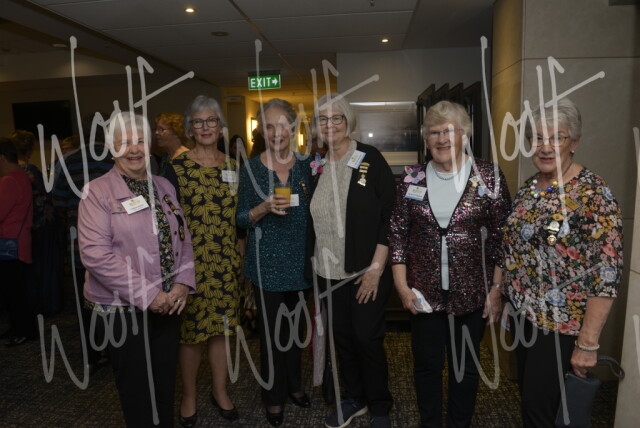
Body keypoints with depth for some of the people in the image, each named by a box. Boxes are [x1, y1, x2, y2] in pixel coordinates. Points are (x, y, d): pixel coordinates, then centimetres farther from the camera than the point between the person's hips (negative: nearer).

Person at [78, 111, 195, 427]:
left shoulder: (163, 187, 9)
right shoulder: (98, 192, -9)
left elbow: (182, 238, 10)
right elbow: (96, 254, -18)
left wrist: (183, 282, -5)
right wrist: (146, 295, -19)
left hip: (166, 304, 5)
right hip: (122, 310, -4)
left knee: (165, 386, 16)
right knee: (138, 391, 11)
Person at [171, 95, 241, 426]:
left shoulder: (232, 166, 8)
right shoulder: (177, 166, -5)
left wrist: (240, 260, 10)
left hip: (226, 261, 4)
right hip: (191, 261, -4)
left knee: (221, 326, 14)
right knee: (191, 330, 7)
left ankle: (220, 391, 33)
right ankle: (188, 397, 29)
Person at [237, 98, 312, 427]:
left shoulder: (306, 165, 3)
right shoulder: (251, 168, -3)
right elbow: (242, 219, -3)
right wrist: (265, 207, -20)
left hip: (300, 259, 3)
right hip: (267, 261, -2)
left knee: (296, 324, 15)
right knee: (270, 329, 5)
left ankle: (294, 383, 37)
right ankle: (274, 395, 25)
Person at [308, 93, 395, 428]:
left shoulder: (370, 160, -9)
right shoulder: (316, 166, 6)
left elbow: (390, 215, -12)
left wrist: (376, 267, -16)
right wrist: (313, 261, 9)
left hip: (366, 271, -5)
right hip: (328, 271, 5)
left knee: (367, 338, 3)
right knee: (341, 336, 15)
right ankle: (354, 398, 36)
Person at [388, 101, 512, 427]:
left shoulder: (488, 176, -4)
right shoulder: (412, 179, 0)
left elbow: (502, 237, -3)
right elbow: (397, 234, 3)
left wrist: (498, 289, -6)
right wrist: (401, 284, -2)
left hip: (472, 292, -1)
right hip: (424, 291, 1)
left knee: (466, 364, 15)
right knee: (426, 363, 15)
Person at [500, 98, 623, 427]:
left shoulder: (593, 193, -17)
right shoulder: (529, 187, 4)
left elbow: (606, 275, -19)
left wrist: (588, 343, -19)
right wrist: (504, 297, 13)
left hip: (561, 325, -6)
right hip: (523, 316, 6)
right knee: (529, 397, 19)